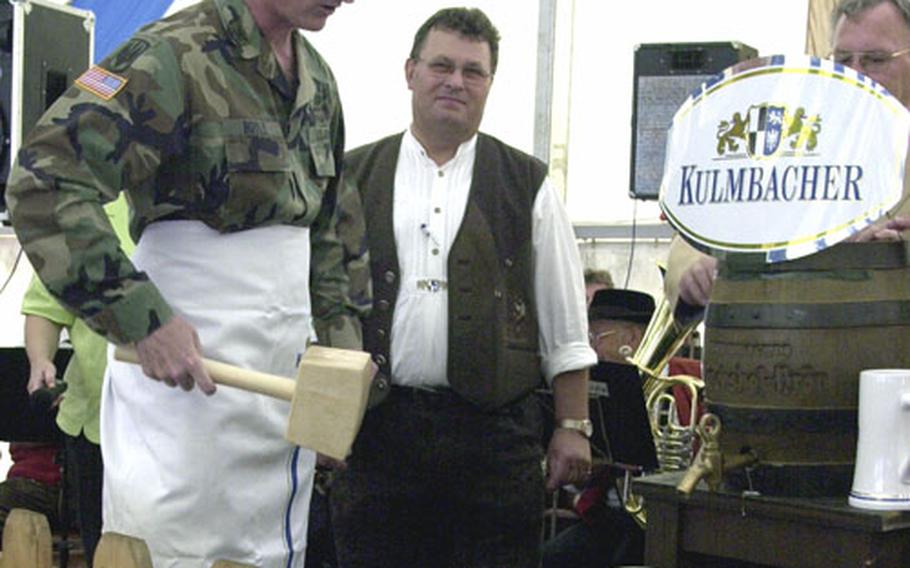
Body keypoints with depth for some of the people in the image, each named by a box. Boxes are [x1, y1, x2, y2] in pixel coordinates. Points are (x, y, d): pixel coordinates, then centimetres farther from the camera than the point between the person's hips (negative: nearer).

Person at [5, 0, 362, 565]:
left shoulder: (317, 78, 12)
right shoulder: (179, 54, -13)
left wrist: (341, 338, 15)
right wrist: (141, 317, -24)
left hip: (288, 366, 8)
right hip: (182, 355, -7)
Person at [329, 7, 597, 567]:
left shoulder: (527, 185, 8)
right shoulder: (354, 178, 10)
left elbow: (565, 325, 8)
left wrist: (573, 427, 3)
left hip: (493, 431, -1)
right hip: (377, 426, 1)